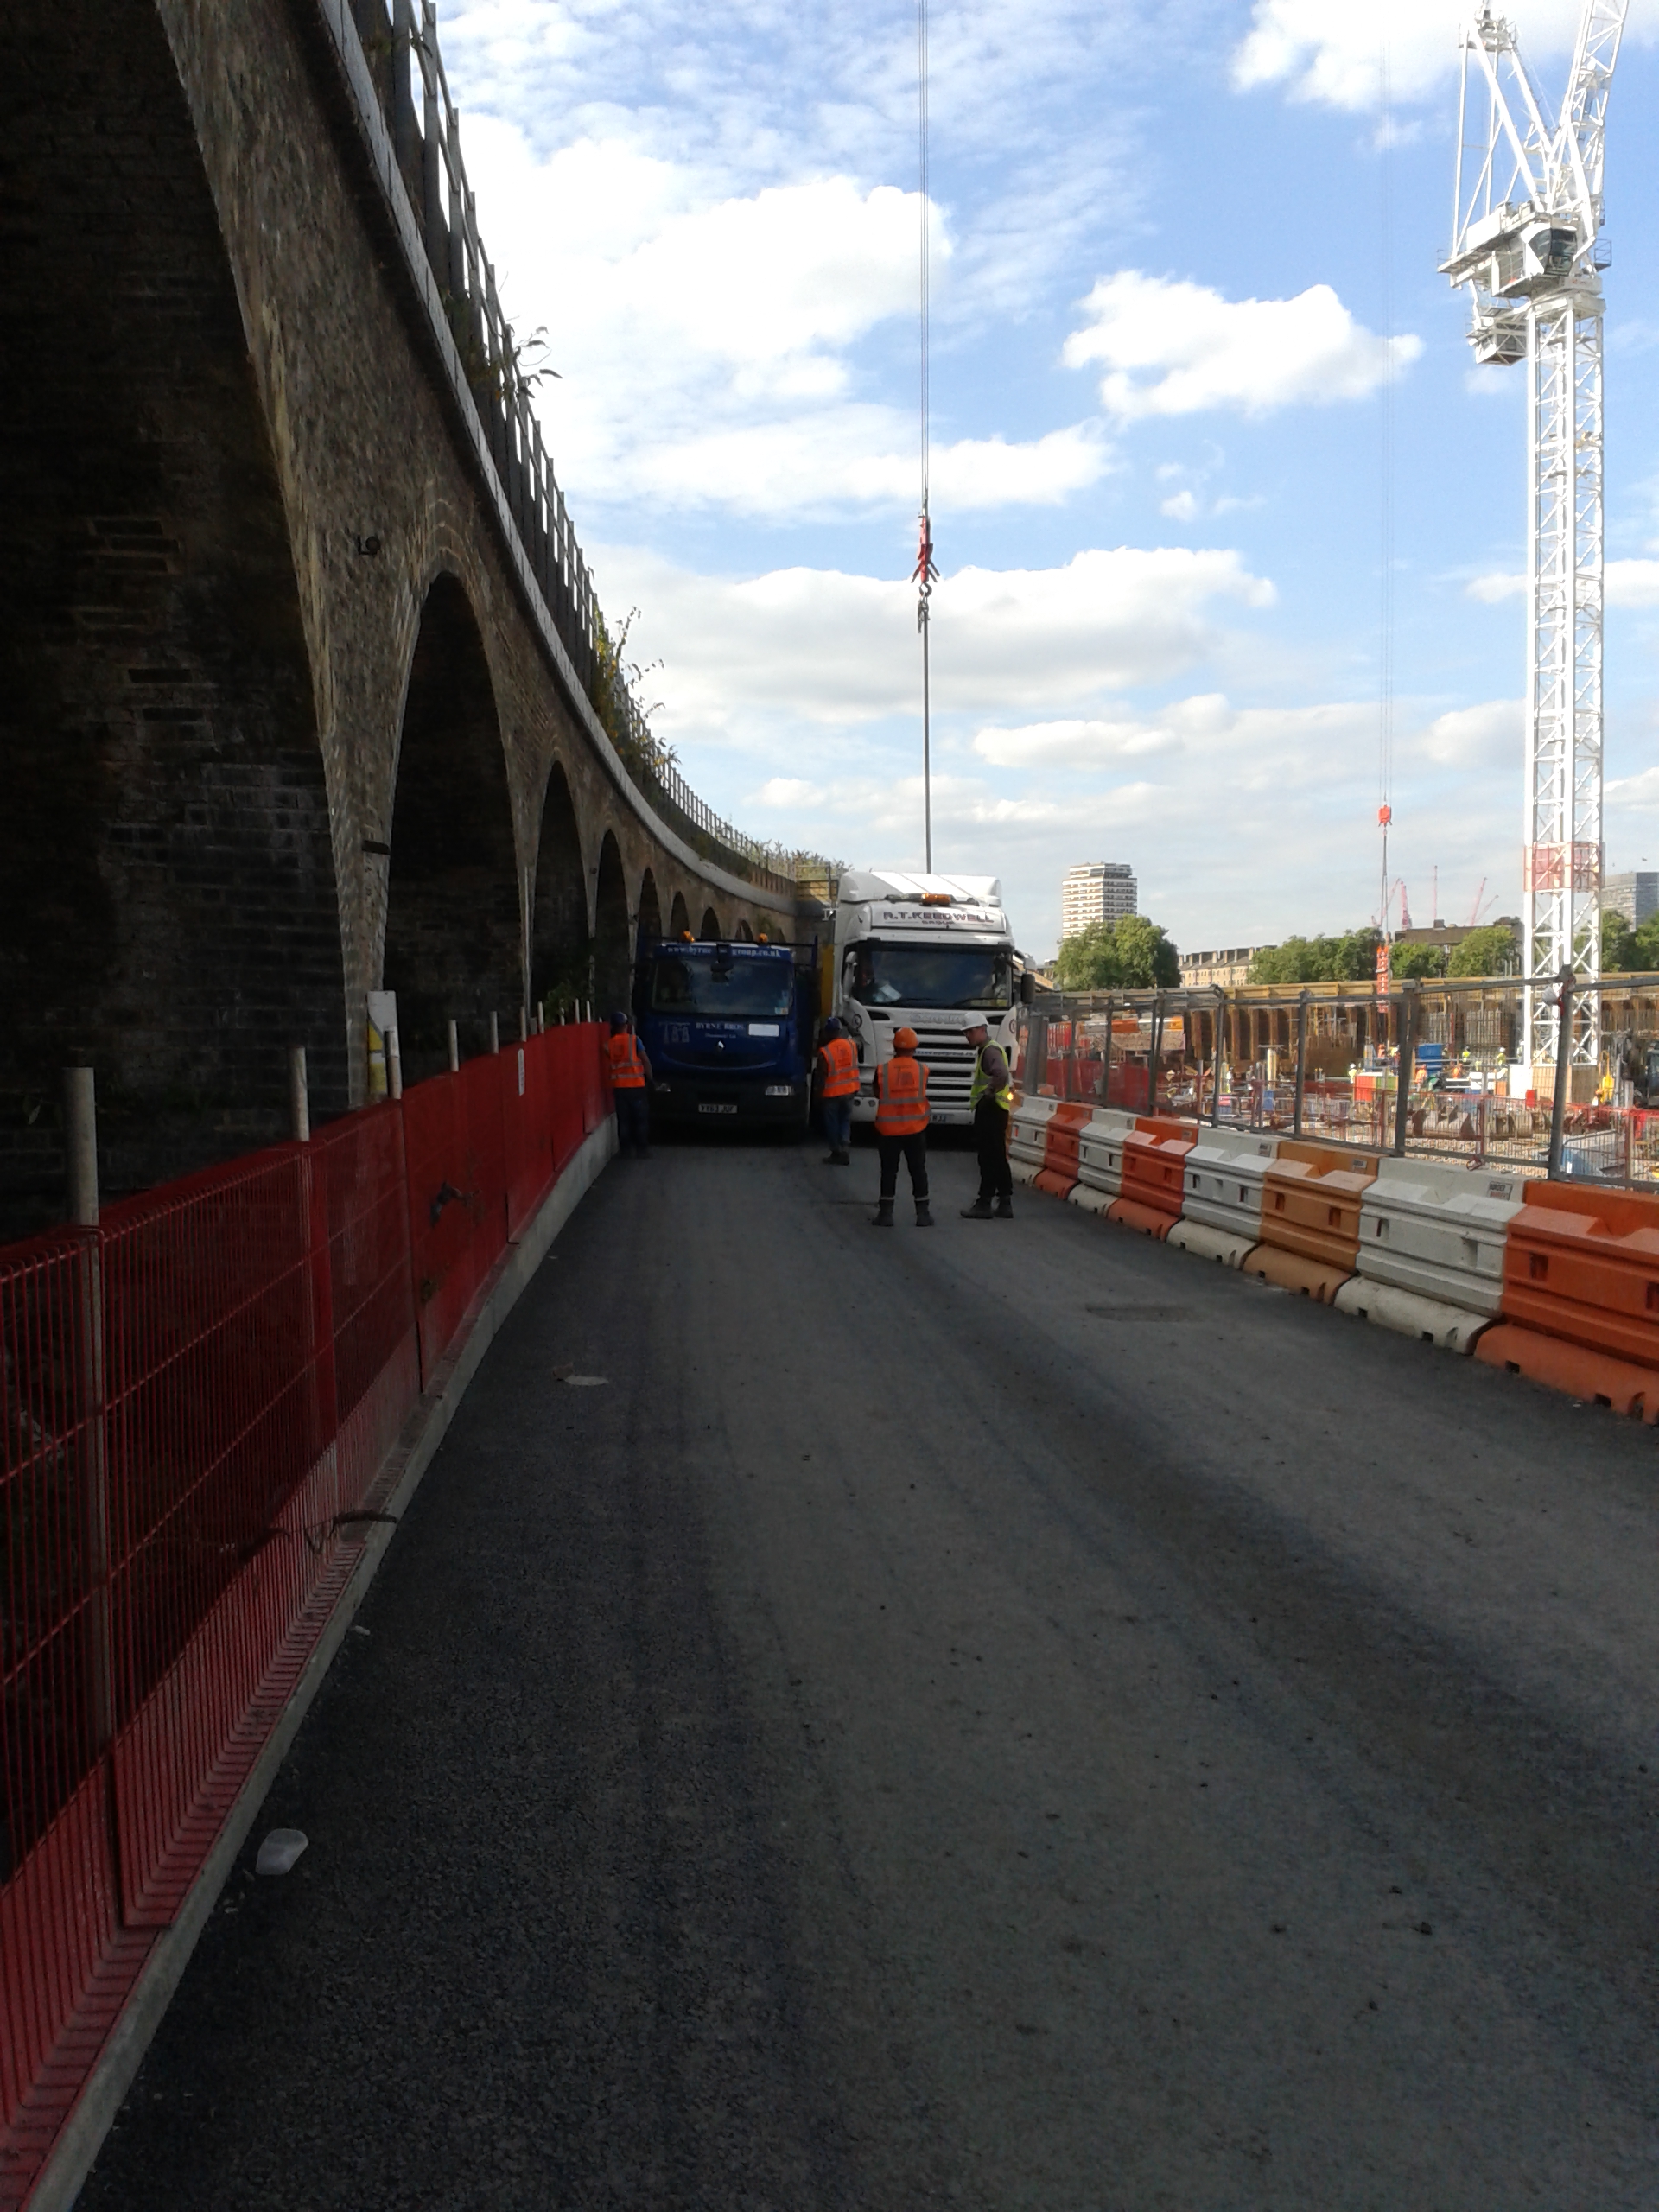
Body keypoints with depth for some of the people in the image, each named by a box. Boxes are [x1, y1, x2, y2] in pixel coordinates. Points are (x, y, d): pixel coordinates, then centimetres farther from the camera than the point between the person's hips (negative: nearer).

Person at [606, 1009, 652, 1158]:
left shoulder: (609, 1043, 3)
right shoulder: (634, 1040, -6)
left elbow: (609, 1064, 9)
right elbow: (645, 1061, -4)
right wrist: (649, 1078, 5)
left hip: (618, 1087, 3)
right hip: (636, 1085, -3)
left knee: (623, 1120, 8)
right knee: (641, 1119, 4)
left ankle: (625, 1149, 9)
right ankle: (642, 1149, 1)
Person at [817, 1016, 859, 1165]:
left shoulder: (825, 1052, -20)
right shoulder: (851, 1044, -6)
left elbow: (823, 1075, -14)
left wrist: (819, 1093, 0)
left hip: (832, 1092, -5)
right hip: (849, 1090, 5)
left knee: (833, 1123, 9)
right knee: (845, 1119, 18)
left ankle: (837, 1153, 15)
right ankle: (843, 1147, 4)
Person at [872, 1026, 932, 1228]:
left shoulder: (882, 1070, -9)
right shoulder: (922, 1070, -6)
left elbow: (877, 1094, 5)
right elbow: (922, 1094, 6)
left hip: (888, 1128, -1)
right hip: (916, 1128, 1)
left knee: (889, 1170, 8)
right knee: (918, 1170, 9)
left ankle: (885, 1213, 6)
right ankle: (922, 1214, 11)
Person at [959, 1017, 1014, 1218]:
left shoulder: (991, 1051, -14)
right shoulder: (984, 1051, 19)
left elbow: (1001, 1074, -32)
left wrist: (988, 1093, -21)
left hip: (991, 1109, -11)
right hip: (990, 1110, 11)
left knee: (989, 1158, -7)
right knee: (998, 1158, 12)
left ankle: (984, 1204, -5)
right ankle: (1004, 1203, 16)